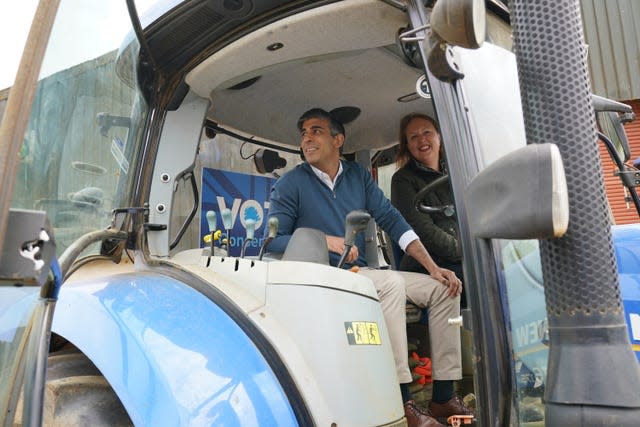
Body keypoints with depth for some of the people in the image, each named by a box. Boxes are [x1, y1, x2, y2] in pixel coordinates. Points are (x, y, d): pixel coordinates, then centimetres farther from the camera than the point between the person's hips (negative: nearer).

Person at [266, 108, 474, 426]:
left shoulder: (358, 175, 11)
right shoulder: (290, 184, -1)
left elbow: (392, 220, 5)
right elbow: (273, 239, -6)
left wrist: (432, 267, -3)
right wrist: (323, 240, -20)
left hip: (363, 274, 6)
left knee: (442, 288, -4)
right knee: (391, 284, -31)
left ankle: (443, 397, -1)